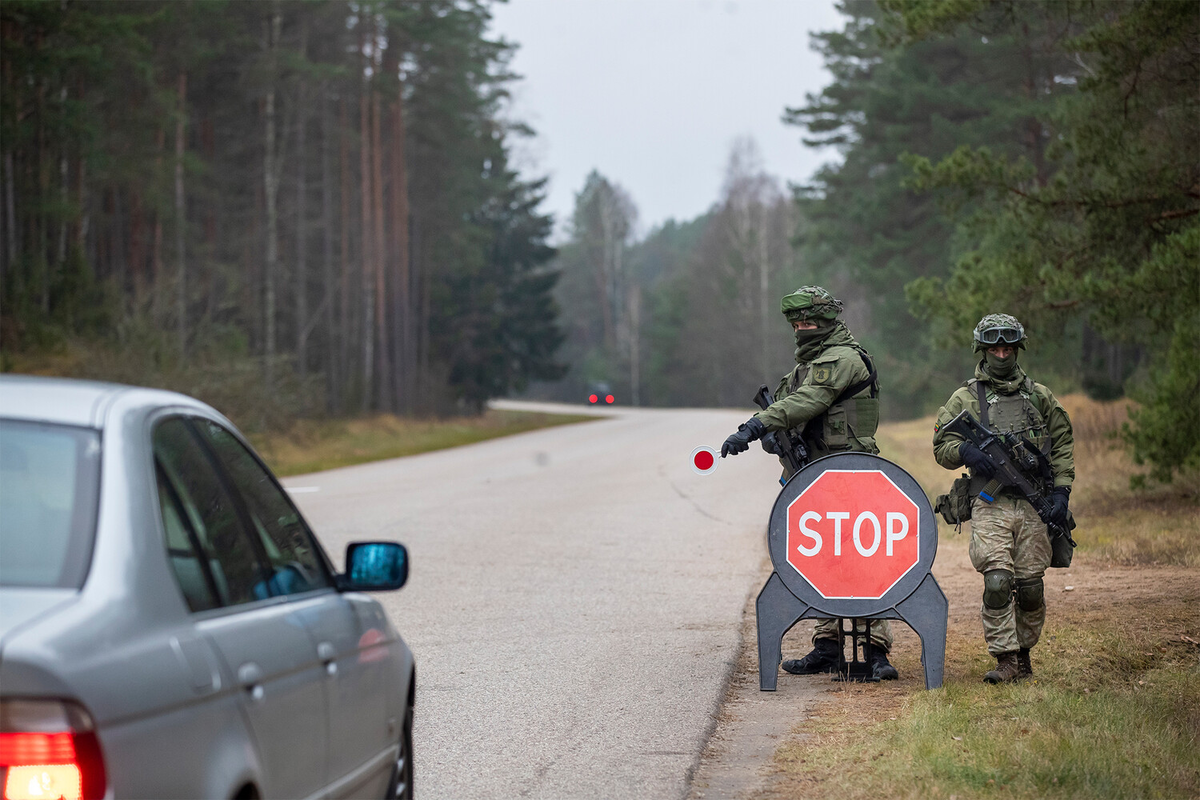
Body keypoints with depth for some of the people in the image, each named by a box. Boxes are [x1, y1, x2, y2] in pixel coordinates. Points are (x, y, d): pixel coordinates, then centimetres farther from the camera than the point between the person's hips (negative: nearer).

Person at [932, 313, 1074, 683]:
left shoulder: (1039, 396, 15)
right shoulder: (965, 398, 8)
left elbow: (1063, 445, 16)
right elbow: (941, 447, 7)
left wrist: (1060, 489, 4)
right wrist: (966, 451, -15)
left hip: (1034, 506, 2)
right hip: (990, 505, -2)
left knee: (1030, 588, 3)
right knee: (997, 582, -15)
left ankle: (1023, 654, 20)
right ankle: (1006, 660, -10)